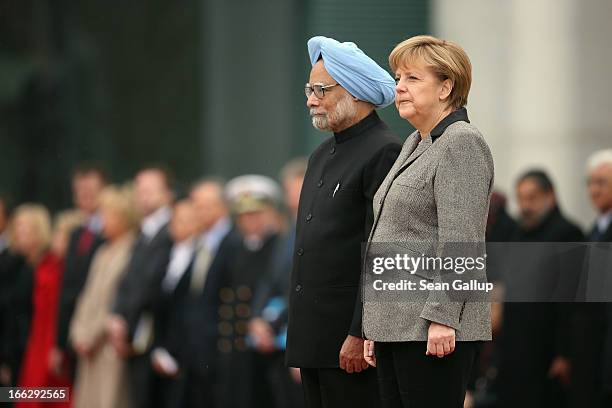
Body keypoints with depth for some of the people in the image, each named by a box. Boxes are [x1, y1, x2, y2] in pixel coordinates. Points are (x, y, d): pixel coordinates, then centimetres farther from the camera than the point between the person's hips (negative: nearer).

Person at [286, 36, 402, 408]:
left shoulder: (384, 152, -12)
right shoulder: (323, 154, 18)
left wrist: (360, 334, -20)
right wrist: (300, 332, 18)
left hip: (350, 333, -9)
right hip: (313, 335, 9)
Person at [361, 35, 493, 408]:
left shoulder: (462, 144, -10)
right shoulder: (415, 144, 20)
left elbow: (459, 241, -18)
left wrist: (442, 319, -23)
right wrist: (375, 327, 22)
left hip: (433, 330, -10)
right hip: (395, 326, 10)